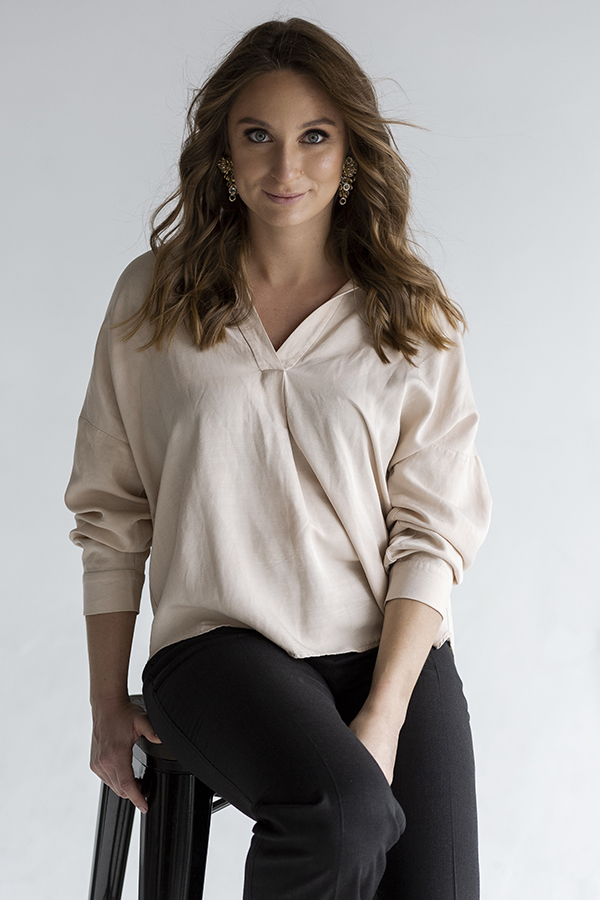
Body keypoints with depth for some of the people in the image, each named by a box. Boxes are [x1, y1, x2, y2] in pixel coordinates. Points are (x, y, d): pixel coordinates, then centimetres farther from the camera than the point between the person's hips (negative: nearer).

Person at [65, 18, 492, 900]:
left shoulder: (413, 316, 7)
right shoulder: (152, 299, 8)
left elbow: (432, 532, 1)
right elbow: (111, 512, 10)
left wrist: (383, 715, -11)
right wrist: (108, 703, 7)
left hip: (393, 648, 2)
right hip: (222, 640, -1)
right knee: (347, 816, -31)